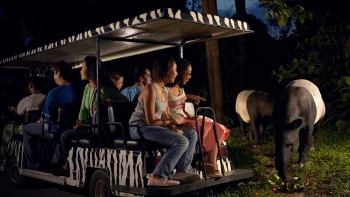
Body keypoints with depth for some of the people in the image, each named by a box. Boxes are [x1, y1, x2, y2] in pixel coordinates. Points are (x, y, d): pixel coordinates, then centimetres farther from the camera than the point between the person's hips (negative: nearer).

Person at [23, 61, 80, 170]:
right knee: (37, 125, 33)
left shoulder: (54, 92, -20)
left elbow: (46, 117, -14)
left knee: (26, 129, 17)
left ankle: (33, 163, 19)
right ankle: (43, 158, 38)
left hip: (56, 128, -7)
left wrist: (39, 122, 10)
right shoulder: (76, 91, -1)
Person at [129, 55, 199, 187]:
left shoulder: (163, 90, 12)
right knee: (182, 141, -26)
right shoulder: (150, 89, -17)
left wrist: (174, 128, -9)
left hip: (152, 126, 10)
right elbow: (151, 121, -19)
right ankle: (157, 177, -23)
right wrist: (168, 122, -3)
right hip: (141, 128, -9)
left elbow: (166, 116, 11)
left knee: (192, 134, 3)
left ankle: (181, 172, -5)